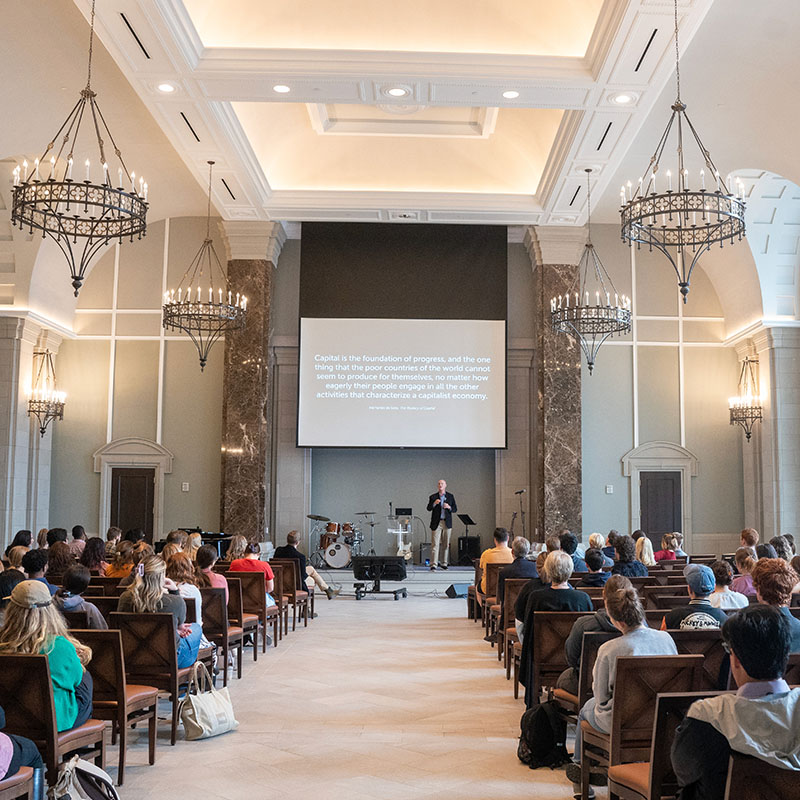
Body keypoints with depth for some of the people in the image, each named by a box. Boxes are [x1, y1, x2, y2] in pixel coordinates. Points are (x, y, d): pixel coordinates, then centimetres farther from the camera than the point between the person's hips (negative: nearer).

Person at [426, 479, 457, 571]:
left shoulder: (450, 496, 9)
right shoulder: (433, 497, 6)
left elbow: (455, 509, 8)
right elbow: (428, 508, -3)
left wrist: (449, 507, -11)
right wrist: (434, 503, -21)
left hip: (447, 522, 2)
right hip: (436, 523, -2)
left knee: (446, 544, 5)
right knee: (435, 544, -8)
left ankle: (444, 563, 14)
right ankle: (433, 564, -10)